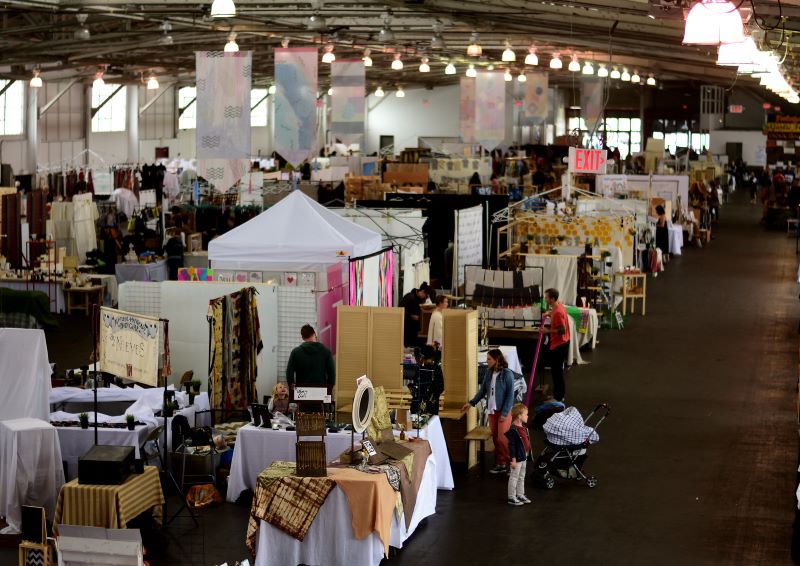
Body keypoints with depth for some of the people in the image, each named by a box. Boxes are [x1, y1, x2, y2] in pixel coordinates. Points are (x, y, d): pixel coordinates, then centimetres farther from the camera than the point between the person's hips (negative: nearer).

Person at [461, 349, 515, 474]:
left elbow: (510, 394, -12)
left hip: (503, 411, -6)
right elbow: (483, 390, 14)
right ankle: (500, 464, 15)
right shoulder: (489, 373, 6)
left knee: (502, 439, -7)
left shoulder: (507, 374, -11)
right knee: (495, 439, 7)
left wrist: (504, 413, -14)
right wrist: (471, 403, 8)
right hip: (491, 410, 6)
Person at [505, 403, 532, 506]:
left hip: (524, 457, 9)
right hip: (517, 458, -9)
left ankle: (520, 495, 30)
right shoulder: (513, 430, -22)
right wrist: (513, 459, -22)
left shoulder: (524, 427, 7)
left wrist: (527, 454, 21)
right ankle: (511, 498, 8)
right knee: (514, 477, 1)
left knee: (521, 477, 19)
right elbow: (511, 446, -22)